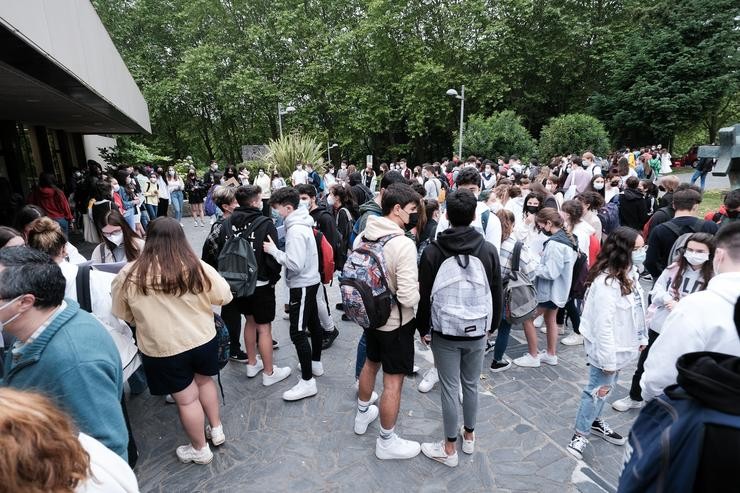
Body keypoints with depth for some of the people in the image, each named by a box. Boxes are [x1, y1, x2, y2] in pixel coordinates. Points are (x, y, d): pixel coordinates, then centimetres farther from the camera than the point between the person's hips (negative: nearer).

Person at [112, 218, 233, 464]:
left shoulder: (129, 275, -13)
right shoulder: (198, 268, -13)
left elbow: (123, 314, 1)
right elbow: (225, 297, -3)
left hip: (162, 350, -1)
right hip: (203, 340, 2)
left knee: (186, 398, 14)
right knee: (204, 381, 27)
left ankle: (200, 450, 34)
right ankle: (217, 430, 41)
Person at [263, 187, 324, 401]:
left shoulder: (296, 230, -23)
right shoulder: (301, 224, 7)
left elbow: (295, 264, -28)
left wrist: (273, 250, -18)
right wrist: (277, 249, 0)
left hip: (302, 286, -10)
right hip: (310, 282, 10)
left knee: (298, 332, -4)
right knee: (313, 324, 20)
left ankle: (307, 382, 5)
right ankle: (316, 364, 36)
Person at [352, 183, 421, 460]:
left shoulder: (362, 237, -4)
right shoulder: (403, 244, -27)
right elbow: (409, 297, -28)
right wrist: (422, 286, -8)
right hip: (396, 322, -7)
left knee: (371, 364, 28)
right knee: (393, 382, 9)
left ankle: (362, 415, 49)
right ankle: (387, 442, 27)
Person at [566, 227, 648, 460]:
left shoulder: (630, 274, 0)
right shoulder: (606, 282, -28)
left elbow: (638, 309, 10)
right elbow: (603, 324, -27)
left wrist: (641, 338, 11)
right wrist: (608, 360, -24)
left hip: (622, 346, 9)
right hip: (606, 347, -8)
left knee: (606, 386, 24)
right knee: (598, 389, 5)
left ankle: (595, 421, 44)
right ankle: (580, 434, 23)